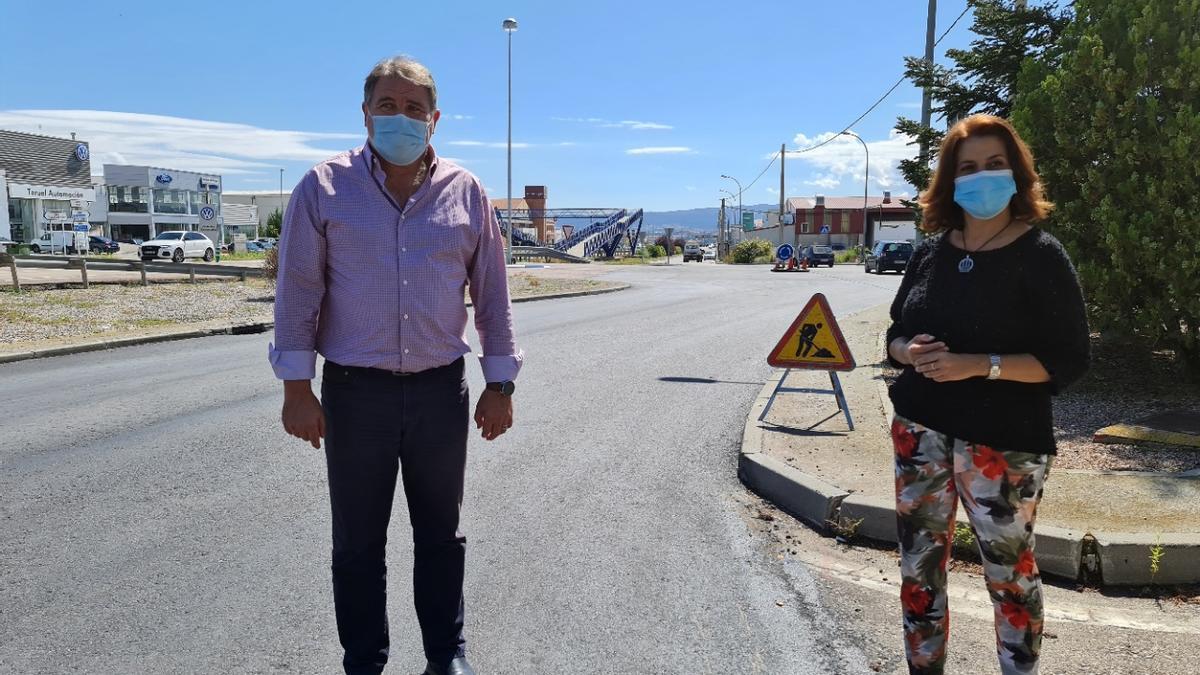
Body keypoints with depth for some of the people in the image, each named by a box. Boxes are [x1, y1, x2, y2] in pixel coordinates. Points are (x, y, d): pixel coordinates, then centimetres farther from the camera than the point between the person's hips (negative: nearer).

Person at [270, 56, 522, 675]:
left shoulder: (466, 193, 4)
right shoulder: (323, 188, 0)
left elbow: (492, 295, 7)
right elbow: (297, 291, -1)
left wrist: (499, 384, 4)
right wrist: (296, 386, -7)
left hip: (441, 391, 1)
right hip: (355, 392, -1)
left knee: (440, 533, 14)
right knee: (357, 542, 10)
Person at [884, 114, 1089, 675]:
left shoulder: (1040, 255, -8)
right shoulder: (930, 252, 7)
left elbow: (1068, 360, -11)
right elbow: (895, 334, 14)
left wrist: (980, 365, -23)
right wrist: (909, 352, -10)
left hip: (1003, 442, -4)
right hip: (921, 432, 5)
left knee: (1009, 571, 8)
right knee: (919, 564, 12)